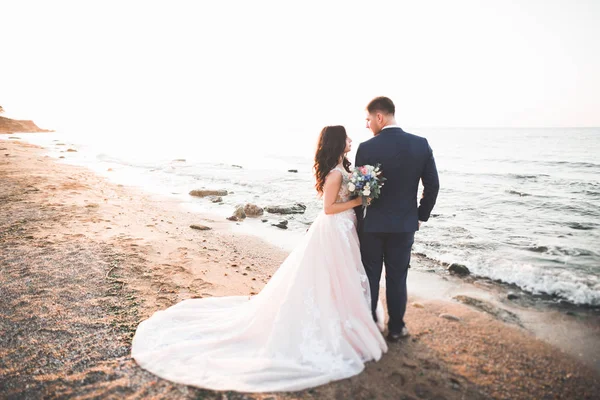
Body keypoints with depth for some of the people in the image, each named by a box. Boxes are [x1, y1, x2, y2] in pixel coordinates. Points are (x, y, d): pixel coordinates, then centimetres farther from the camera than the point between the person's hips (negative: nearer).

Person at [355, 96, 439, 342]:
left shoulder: (366, 148, -14)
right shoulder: (421, 144, -4)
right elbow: (432, 185, -1)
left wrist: (359, 218, 6)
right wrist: (421, 216, 10)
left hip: (371, 224, -2)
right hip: (405, 225, 2)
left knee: (370, 276, 13)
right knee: (397, 277, 13)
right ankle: (396, 328, 25)